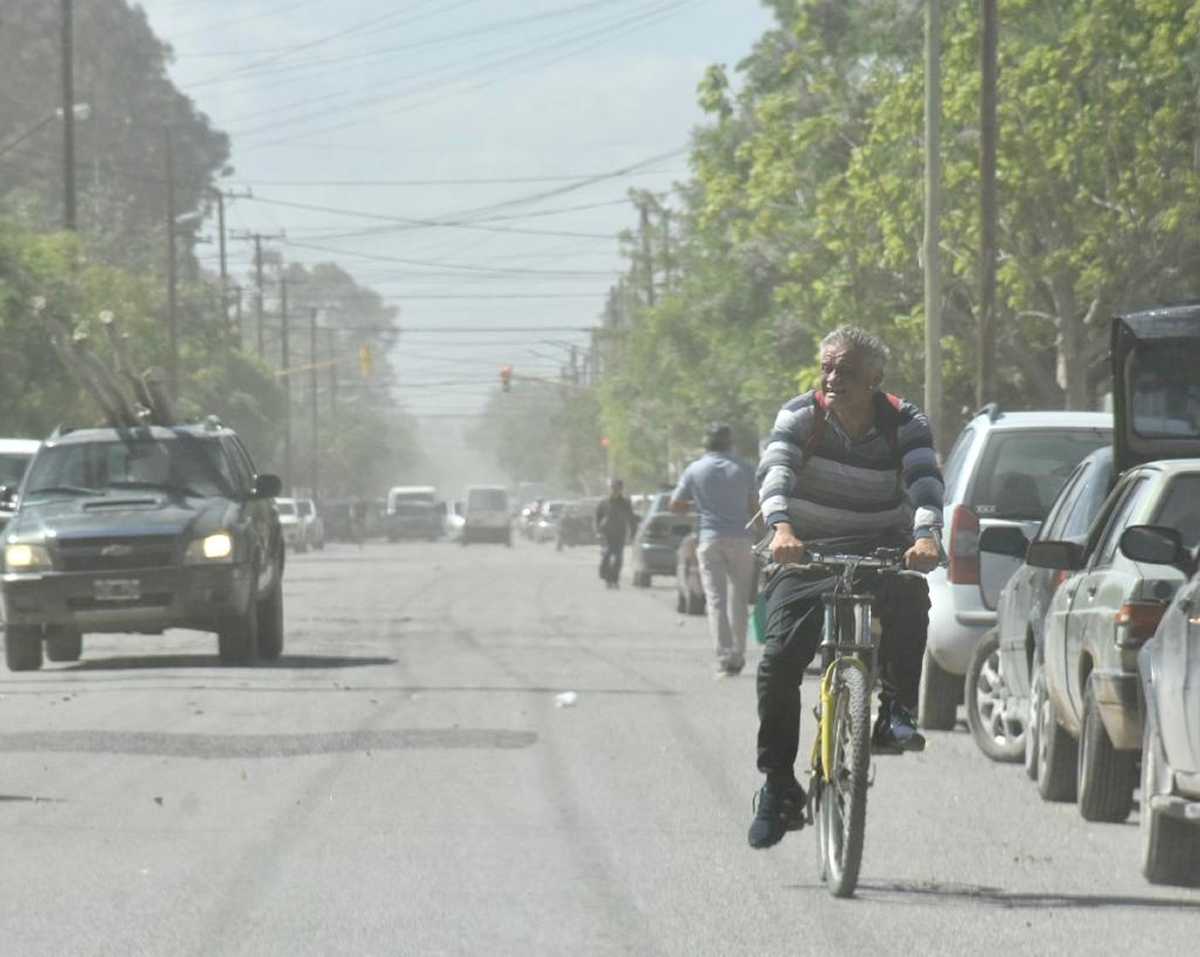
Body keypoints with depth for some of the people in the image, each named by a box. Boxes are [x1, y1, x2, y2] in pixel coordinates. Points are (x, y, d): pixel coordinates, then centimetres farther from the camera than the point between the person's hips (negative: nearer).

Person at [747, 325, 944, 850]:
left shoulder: (905, 424, -8)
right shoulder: (801, 415, -8)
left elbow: (926, 481, -24)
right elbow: (775, 471, -25)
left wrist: (927, 536, -45)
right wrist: (780, 526, -46)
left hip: (881, 550, -1)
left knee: (909, 594, -36)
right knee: (779, 659, -16)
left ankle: (896, 711, -23)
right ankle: (778, 787, -3)